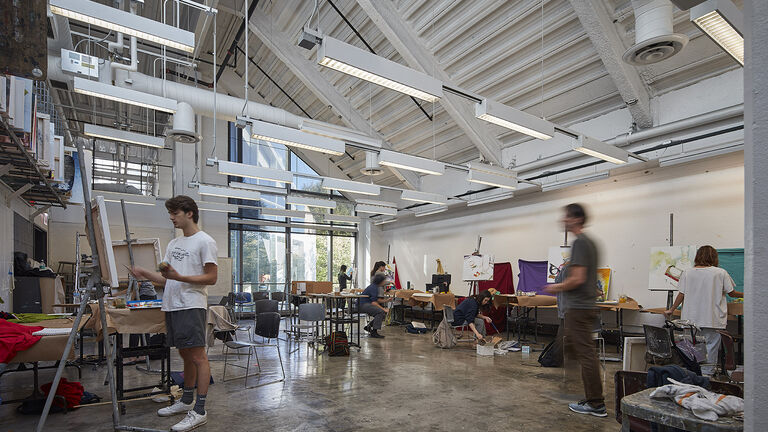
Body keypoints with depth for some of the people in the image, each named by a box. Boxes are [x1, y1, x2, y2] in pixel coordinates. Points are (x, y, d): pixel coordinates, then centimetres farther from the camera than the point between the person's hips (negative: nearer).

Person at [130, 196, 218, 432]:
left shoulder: (205, 241, -7)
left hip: (191, 306, -8)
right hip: (172, 305, 9)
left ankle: (199, 411, -1)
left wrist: (179, 277, -20)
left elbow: (211, 277, -12)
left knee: (197, 356, -6)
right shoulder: (173, 244, 19)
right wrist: (145, 273, 2)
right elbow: (166, 277, 19)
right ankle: (187, 401, 32)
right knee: (185, 355, 18)